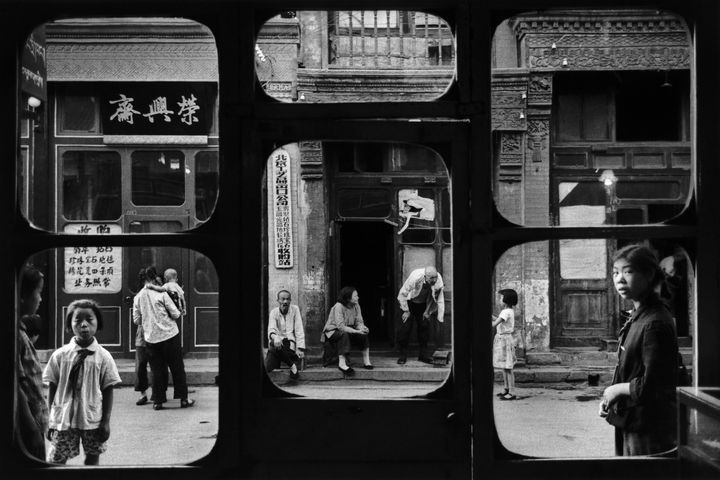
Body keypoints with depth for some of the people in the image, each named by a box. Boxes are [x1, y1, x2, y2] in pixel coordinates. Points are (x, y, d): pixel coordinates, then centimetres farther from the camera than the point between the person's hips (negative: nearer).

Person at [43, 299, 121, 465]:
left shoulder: (103, 356, -4)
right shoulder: (60, 355, -2)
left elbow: (108, 390, -2)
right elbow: (52, 388, 3)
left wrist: (106, 421, -4)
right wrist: (50, 419, 2)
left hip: (92, 420, 0)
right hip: (64, 419, 0)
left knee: (93, 457, 8)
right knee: (55, 460, 3)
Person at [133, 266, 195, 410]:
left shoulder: (138, 297, 1)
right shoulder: (161, 294, -9)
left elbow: (136, 320, 5)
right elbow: (176, 314, -7)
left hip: (151, 338, 3)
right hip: (169, 335, -3)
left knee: (157, 370, 11)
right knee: (177, 368, 6)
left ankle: (158, 401, 11)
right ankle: (183, 399, 9)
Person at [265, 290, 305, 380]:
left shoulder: (295, 309, 2)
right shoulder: (274, 312, 4)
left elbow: (299, 330, -2)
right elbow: (271, 329, -13)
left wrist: (300, 348, -14)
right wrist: (275, 337, -38)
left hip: (290, 341, -1)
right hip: (278, 341, 1)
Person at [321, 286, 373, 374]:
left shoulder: (356, 306, -3)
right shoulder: (338, 307, -24)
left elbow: (359, 322, -6)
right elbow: (340, 326, -32)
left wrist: (362, 328, -31)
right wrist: (356, 331, -40)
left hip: (347, 330, 7)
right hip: (332, 332, -6)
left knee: (364, 334, -15)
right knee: (344, 334, -38)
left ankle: (366, 361, -11)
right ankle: (342, 363, -42)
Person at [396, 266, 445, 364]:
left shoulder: (438, 281, -27)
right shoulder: (415, 278, -37)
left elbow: (440, 301, -13)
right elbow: (402, 294, -23)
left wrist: (440, 320, -12)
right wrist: (406, 311, -17)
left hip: (423, 304, 3)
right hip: (409, 302, -3)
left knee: (425, 326, -1)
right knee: (405, 327, -11)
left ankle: (423, 354, 12)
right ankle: (403, 355, 0)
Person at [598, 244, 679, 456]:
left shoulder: (655, 324, -22)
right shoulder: (637, 317, 8)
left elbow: (650, 386, -24)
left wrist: (617, 389, -10)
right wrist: (610, 399, 4)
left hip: (648, 431, -9)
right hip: (631, 423, 9)